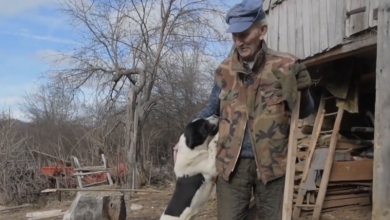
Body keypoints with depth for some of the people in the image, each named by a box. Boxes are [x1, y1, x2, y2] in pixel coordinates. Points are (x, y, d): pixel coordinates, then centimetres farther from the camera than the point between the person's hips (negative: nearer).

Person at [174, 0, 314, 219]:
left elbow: (304, 112, 4)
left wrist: (302, 92, -18)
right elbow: (212, 109, 15)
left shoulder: (286, 66, -5)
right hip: (232, 163, 2)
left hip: (272, 162, -1)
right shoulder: (224, 70, 2)